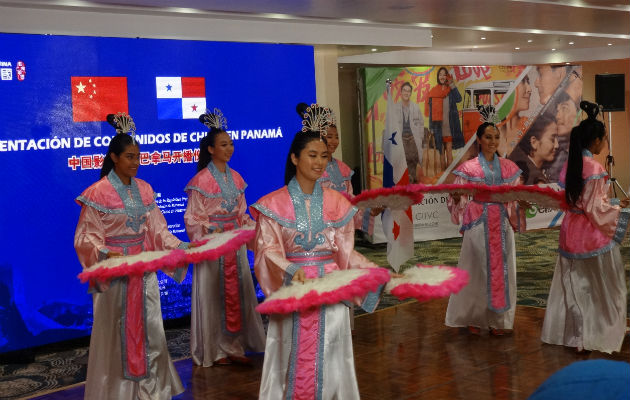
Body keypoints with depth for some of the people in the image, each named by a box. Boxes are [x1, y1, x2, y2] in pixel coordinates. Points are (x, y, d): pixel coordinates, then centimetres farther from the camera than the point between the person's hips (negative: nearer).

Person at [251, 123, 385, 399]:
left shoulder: (337, 203, 6)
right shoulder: (274, 204, -2)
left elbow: (345, 252, 8)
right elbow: (268, 249, -8)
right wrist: (292, 271, -27)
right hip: (292, 290, -2)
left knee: (329, 359, 7)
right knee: (295, 358, 2)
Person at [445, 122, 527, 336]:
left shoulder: (508, 167, 10)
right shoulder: (468, 168, 1)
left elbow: (515, 198, 11)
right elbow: (460, 200, 0)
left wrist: (523, 204, -8)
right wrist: (455, 198, -21)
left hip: (502, 224, 3)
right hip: (478, 224, -3)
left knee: (502, 268, 5)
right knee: (478, 269, 1)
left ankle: (498, 320, 14)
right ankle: (474, 318, 12)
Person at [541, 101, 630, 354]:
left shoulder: (570, 164, 4)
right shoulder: (595, 169, -19)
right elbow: (596, 209, -19)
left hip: (571, 229, 7)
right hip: (592, 233, -7)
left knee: (575, 284, 15)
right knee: (600, 286, 6)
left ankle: (572, 333, 21)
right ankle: (598, 334, 14)